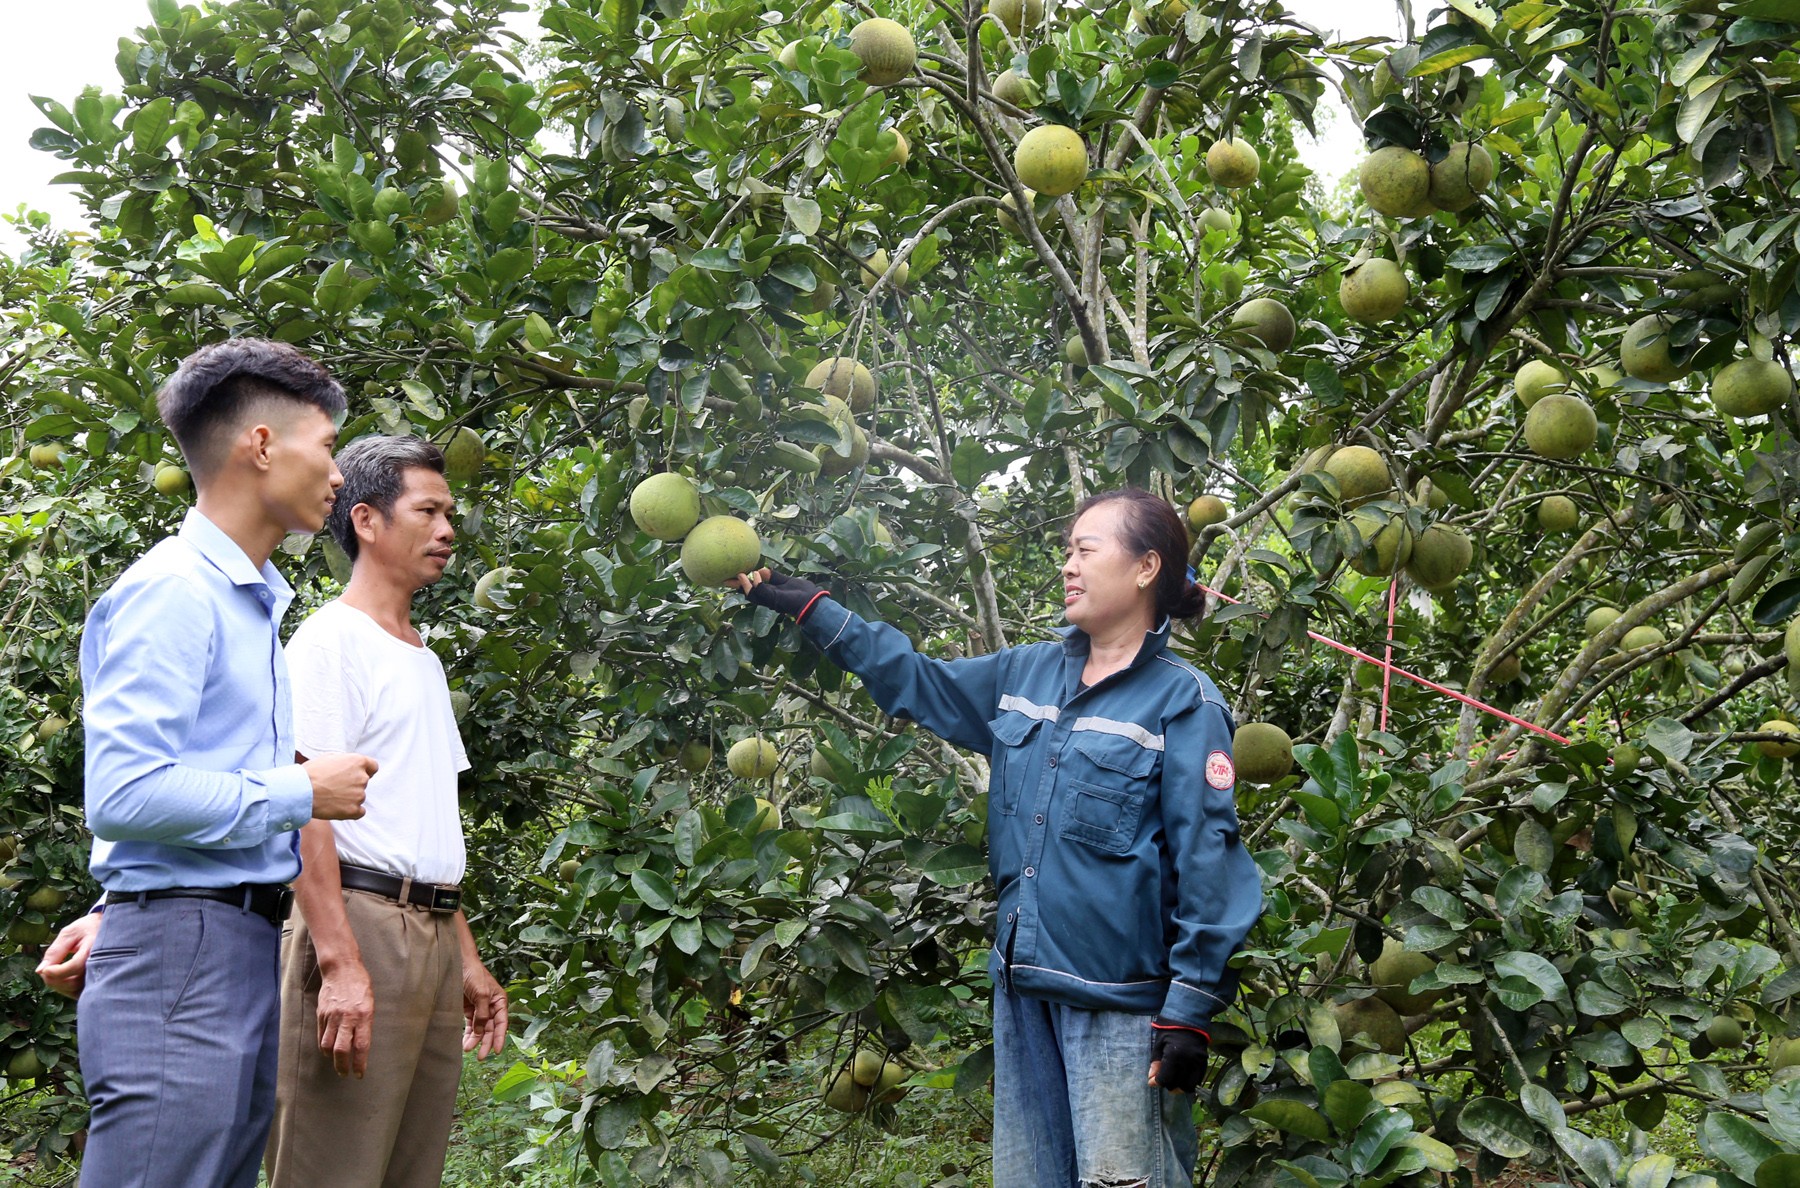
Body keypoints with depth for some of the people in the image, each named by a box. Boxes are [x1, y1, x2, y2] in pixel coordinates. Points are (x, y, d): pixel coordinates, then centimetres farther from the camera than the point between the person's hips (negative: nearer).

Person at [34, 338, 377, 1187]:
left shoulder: (258, 602, 18)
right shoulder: (174, 592, -11)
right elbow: (124, 795, -19)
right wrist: (301, 792, -11)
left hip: (248, 952, 9)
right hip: (181, 958, -9)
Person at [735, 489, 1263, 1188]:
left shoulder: (1182, 702, -9)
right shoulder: (1026, 675, 10)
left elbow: (1206, 864, -12)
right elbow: (914, 681, 20)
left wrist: (1190, 1013, -14)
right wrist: (808, 607, 18)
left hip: (1120, 1004, -6)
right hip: (1025, 986, 7)